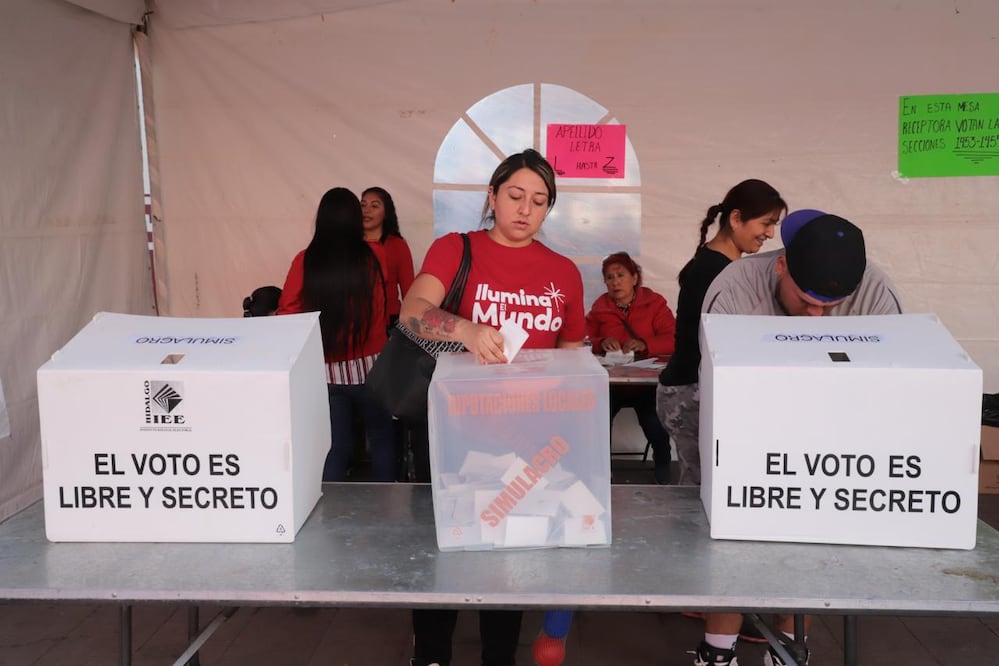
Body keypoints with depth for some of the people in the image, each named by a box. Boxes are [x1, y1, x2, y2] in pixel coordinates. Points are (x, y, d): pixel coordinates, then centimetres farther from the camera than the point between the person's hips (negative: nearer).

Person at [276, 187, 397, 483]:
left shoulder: (305, 261, -6)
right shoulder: (372, 258, -9)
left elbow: (287, 314, -2)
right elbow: (382, 314, -8)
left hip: (325, 372, 1)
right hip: (369, 367, -1)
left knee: (334, 448, 11)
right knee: (382, 438, 18)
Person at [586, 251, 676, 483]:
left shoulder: (654, 303, 4)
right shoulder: (600, 307, 10)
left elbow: (673, 340, -7)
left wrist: (645, 344, -24)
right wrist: (601, 343, -17)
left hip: (646, 383, -1)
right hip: (610, 383, 1)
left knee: (657, 430, -24)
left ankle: (663, 477, 5)